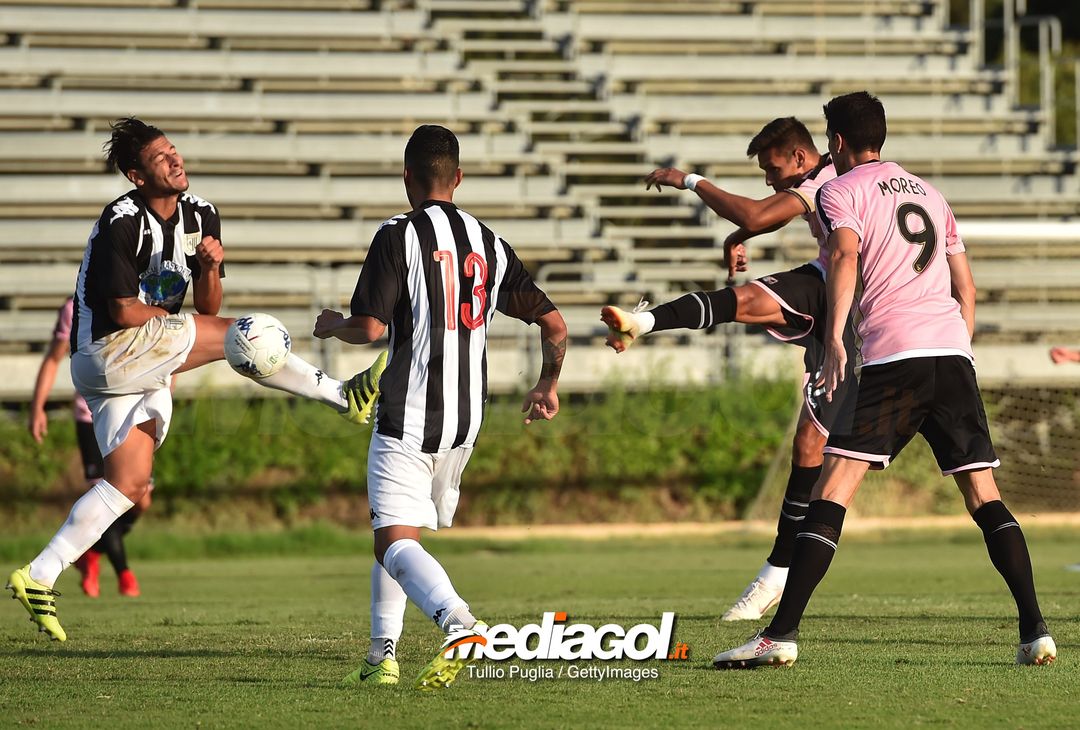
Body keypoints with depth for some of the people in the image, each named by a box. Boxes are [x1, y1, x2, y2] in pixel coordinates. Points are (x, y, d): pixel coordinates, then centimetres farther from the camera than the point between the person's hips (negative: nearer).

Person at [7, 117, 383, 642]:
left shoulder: (200, 215, 6)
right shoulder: (121, 223, -17)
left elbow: (207, 308, 7)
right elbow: (125, 312, -18)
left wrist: (210, 269, -12)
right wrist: (173, 316, -4)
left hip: (146, 370, 9)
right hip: (107, 352, -9)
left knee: (128, 484, 4)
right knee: (233, 335, -17)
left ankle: (38, 577, 5)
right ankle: (344, 396, -11)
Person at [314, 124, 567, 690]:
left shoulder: (398, 236, -7)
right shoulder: (488, 244, 11)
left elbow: (370, 327, -15)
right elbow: (554, 324, 12)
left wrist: (332, 325, 8)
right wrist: (548, 385, 29)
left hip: (407, 419, -6)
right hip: (465, 422, 6)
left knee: (395, 542, -12)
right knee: (395, 533, 22)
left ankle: (460, 623, -37)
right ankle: (382, 655, 19)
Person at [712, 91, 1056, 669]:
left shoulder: (840, 190, 7)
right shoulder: (928, 193, 26)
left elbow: (845, 256, -13)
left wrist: (835, 340, -22)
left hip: (892, 354, -5)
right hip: (953, 352, 5)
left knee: (832, 491, -8)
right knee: (985, 496, 8)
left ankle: (781, 635, -16)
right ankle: (1035, 632, -3)